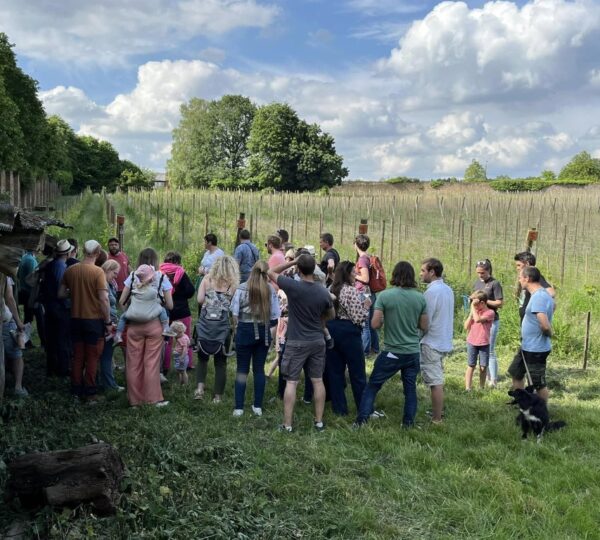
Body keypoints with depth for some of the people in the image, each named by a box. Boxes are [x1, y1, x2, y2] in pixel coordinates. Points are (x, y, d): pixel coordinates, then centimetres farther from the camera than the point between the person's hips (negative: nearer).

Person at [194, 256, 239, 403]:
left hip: (205, 324, 1)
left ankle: (200, 387, 1)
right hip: (222, 327, -1)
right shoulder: (233, 284, -2)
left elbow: (200, 299, -3)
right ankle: (217, 396, 12)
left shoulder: (207, 280, 2)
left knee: (202, 357, 18)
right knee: (220, 362, 10)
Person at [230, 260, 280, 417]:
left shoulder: (242, 288, -10)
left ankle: (239, 407, 6)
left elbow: (234, 312, -8)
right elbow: (275, 316, -3)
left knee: (242, 369, 6)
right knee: (259, 369, 12)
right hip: (263, 332, 2)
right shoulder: (270, 290, -5)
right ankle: (258, 406, 17)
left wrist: (237, 325, 8)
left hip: (245, 330, -2)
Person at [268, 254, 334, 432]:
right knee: (317, 381, 12)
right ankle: (319, 421, 19)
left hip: (297, 342, -3)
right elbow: (331, 315, 13)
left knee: (291, 382, 2)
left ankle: (287, 424, 4)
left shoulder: (292, 286, -16)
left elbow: (271, 272, -1)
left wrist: (292, 262, -1)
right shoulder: (323, 292, -4)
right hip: (317, 341, 4)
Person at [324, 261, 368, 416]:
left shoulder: (331, 289, 9)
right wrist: (366, 306, -2)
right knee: (357, 373, 3)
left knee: (334, 371, 9)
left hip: (332, 329, 7)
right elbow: (358, 318, -19)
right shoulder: (351, 291, -15)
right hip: (348, 333, -7)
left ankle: (339, 408, 14)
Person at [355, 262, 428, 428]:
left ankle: (362, 419, 9)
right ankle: (408, 423, 20)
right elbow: (424, 327, 3)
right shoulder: (420, 298, -3)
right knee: (410, 388, 15)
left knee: (373, 385, 10)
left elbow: (375, 324, -12)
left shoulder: (385, 295, -12)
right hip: (412, 352, 3)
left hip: (391, 352, -2)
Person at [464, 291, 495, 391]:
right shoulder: (474, 311, 5)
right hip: (472, 343, 3)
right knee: (471, 366, 4)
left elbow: (478, 319, -27)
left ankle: (481, 388, 18)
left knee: (483, 367, 3)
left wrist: (473, 307, -18)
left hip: (484, 344, -3)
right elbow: (466, 327, 0)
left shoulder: (490, 312, -9)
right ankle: (467, 388, 3)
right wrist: (471, 312, -5)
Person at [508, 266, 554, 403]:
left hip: (535, 349, -11)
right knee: (516, 372, 24)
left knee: (539, 384, 4)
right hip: (527, 347, 11)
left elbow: (545, 326, -34)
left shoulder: (538, 297, -26)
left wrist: (549, 334, -12)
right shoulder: (543, 294, 6)